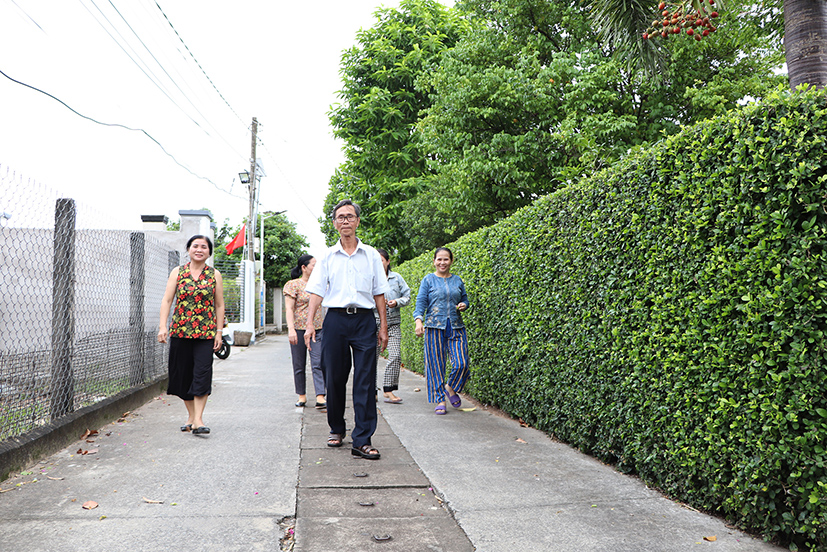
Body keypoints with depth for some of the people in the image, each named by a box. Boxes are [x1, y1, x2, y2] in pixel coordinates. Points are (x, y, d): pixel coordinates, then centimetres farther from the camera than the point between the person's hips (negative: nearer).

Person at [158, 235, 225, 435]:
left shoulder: (215, 275, 5)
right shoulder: (177, 272, 6)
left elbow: (219, 305, 6)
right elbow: (167, 300, 3)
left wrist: (219, 332, 1)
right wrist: (163, 326, -8)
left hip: (205, 332, -1)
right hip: (180, 330, 2)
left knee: (202, 373, -10)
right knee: (182, 373, 7)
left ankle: (198, 420, -10)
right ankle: (191, 415, 22)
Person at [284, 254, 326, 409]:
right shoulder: (293, 285, -2)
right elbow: (289, 309, -8)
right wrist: (291, 329, -19)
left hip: (318, 329, 4)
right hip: (299, 329, -4)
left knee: (318, 364, -8)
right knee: (299, 365, 6)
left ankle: (320, 398, -12)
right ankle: (302, 396, 19)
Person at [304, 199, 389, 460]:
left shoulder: (371, 255, 10)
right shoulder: (327, 257, 9)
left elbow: (379, 293, 11)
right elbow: (317, 292, 5)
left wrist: (383, 326, 6)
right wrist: (309, 323, -6)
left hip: (364, 320, 0)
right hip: (336, 319, 1)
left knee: (365, 380, -6)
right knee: (334, 378, 6)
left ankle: (362, 440, -4)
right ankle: (336, 429, 26)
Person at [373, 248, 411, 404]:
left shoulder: (397, 278, 6)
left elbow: (407, 296, 9)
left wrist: (397, 302, -11)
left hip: (393, 322, 1)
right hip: (374, 322, -1)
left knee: (395, 355, -10)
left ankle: (388, 391, -4)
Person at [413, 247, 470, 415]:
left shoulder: (457, 280, 13)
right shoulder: (428, 280, 5)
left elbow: (465, 299, 22)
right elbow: (421, 302, 0)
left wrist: (463, 305, -1)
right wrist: (418, 321, -15)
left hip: (456, 327, 3)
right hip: (434, 327, -2)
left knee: (461, 363, -7)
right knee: (436, 364, -1)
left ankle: (451, 387, 21)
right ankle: (440, 400, 11)